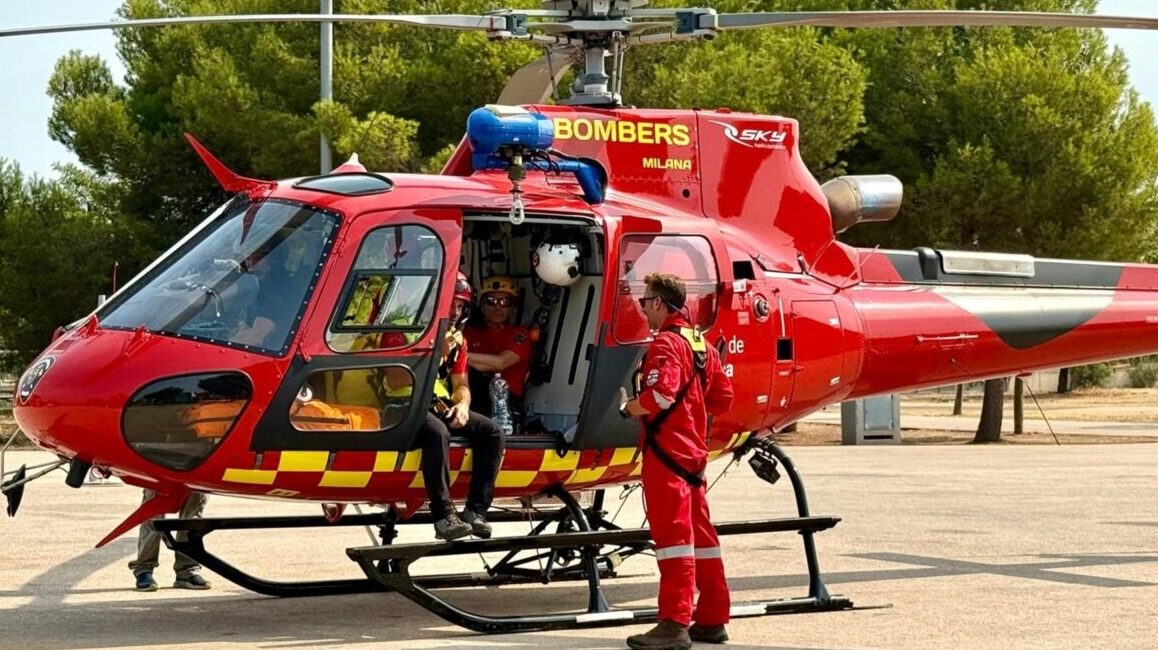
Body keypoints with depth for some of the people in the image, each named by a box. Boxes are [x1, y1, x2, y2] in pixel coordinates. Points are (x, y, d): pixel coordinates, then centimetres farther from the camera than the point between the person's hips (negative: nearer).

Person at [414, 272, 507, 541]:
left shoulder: (458, 339, 16)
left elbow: (460, 384, 16)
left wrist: (462, 405, -6)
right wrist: (439, 353, -21)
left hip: (442, 405, 8)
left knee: (493, 433, -10)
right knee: (438, 433, -38)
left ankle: (476, 511, -17)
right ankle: (444, 516, -38)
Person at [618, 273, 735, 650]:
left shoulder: (666, 344, -13)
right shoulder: (701, 344, 14)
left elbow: (659, 396, -27)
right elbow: (722, 398, 16)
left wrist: (628, 407, -10)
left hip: (666, 449, -9)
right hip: (695, 450, 9)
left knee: (672, 534, -10)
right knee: (700, 532, 12)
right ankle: (712, 619, 17)